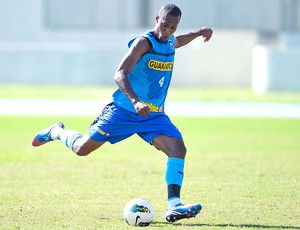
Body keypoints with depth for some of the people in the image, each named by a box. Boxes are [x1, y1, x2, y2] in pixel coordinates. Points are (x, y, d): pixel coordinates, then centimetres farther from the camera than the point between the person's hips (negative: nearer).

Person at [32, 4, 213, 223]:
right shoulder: (143, 42, -18)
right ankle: (57, 132, 36)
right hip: (124, 111, -6)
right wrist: (135, 101, -44)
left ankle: (173, 206, -24)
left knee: (178, 149, -19)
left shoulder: (170, 43, 7)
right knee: (81, 148, 2)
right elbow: (120, 75, -31)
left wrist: (199, 32, 36)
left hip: (154, 116, 6)